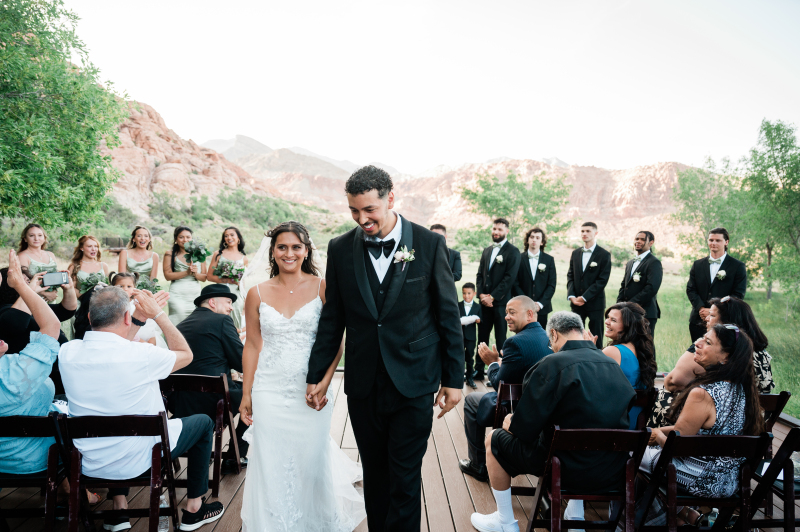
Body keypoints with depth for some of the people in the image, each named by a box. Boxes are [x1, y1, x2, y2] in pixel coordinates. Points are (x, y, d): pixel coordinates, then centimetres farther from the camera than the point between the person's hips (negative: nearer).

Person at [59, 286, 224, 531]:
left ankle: (119, 507, 33)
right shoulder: (140, 355, -26)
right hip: (137, 461, -5)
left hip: (90, 464, 5)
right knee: (203, 422, 18)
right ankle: (194, 509, 26)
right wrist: (158, 314, -4)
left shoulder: (67, 352, -12)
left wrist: (139, 319, 10)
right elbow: (186, 354, -6)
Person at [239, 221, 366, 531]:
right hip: (269, 394, 2)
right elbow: (252, 345, 7)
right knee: (272, 465, 8)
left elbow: (336, 341, -3)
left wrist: (325, 382, -15)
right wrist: (246, 395, 6)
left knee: (312, 462, 9)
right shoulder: (258, 294, 2)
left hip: (311, 391, -1)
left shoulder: (322, 288, -4)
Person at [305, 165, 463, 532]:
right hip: (363, 385, 3)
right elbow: (332, 319, 8)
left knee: (404, 478, 4)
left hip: (412, 384, -2)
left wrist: (453, 378, 0)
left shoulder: (429, 244, -5)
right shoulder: (340, 249, 2)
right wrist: (315, 375, 10)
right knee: (374, 474, 15)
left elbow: (448, 315, -1)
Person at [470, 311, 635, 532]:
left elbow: (524, 430, -17)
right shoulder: (613, 365, 3)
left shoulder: (552, 365, -18)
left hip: (572, 471, -6)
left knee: (494, 439, 13)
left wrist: (510, 423, 8)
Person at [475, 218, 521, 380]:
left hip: (501, 301, -6)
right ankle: (479, 370, 15)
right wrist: (481, 295, -3)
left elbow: (509, 278, -12)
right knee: (482, 336, 8)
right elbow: (480, 274, 14)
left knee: (500, 338, 1)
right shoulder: (486, 251, 17)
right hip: (485, 301, 6)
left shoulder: (512, 251, -4)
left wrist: (492, 297, -14)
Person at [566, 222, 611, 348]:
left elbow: (602, 280, -9)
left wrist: (584, 297, -14)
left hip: (595, 303, -4)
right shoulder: (575, 253, 13)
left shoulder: (604, 255, -3)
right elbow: (570, 276, 11)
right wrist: (571, 296, -6)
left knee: (596, 338, 1)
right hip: (576, 302, 4)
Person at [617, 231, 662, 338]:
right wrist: (620, 302, 4)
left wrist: (630, 304, -17)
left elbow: (651, 288, -17)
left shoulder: (654, 262, -6)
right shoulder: (630, 263, 21)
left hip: (645, 314, -7)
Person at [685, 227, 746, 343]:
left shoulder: (738, 267, 2)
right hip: (698, 322, 3)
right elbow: (690, 289, 8)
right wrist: (701, 308, -10)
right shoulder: (698, 264, 13)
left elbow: (738, 295, -4)